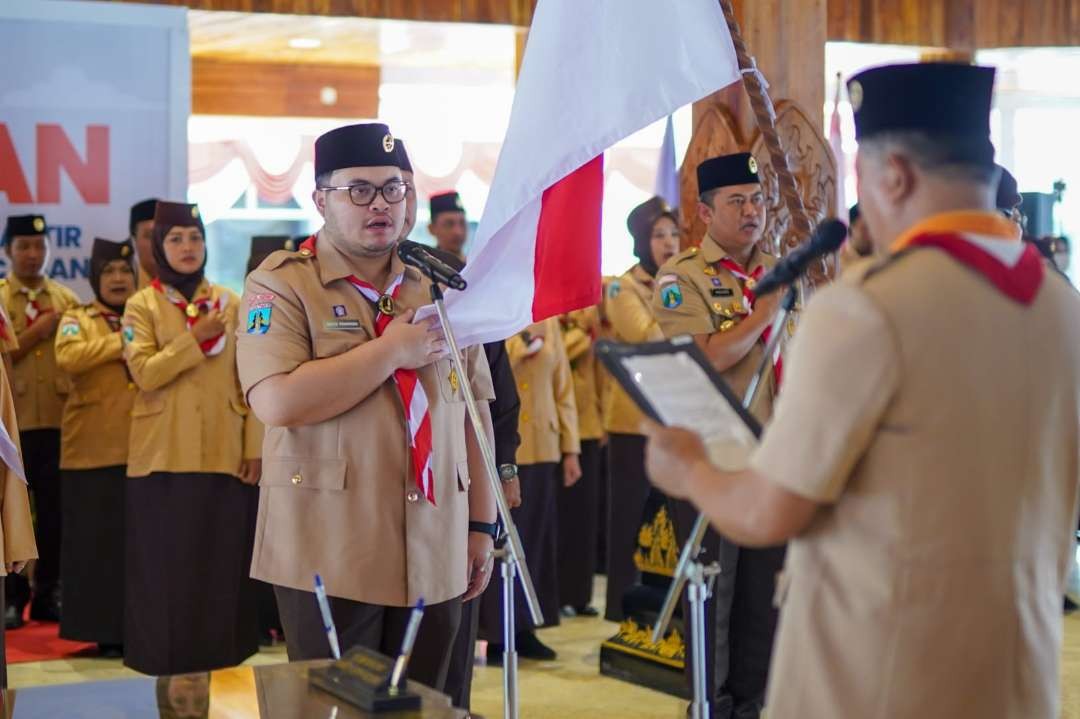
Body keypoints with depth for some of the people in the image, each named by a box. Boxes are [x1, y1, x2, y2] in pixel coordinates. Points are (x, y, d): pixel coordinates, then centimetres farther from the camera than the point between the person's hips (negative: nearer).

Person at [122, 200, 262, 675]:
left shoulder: (230, 303, 8)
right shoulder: (142, 305, 2)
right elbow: (144, 373, -12)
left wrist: (256, 445, -1)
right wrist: (195, 339, -18)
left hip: (224, 452, 2)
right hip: (164, 454, -2)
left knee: (222, 557, 4)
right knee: (165, 559, 1)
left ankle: (221, 652, 14)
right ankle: (164, 658, 9)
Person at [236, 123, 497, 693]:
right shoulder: (282, 284, -3)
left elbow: (473, 411, 14)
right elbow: (277, 401, -19)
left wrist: (482, 525, 10)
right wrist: (392, 351, -14)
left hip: (435, 556, 5)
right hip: (330, 554, -4)